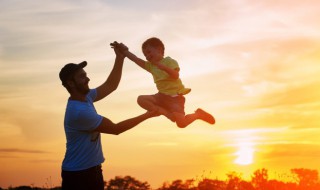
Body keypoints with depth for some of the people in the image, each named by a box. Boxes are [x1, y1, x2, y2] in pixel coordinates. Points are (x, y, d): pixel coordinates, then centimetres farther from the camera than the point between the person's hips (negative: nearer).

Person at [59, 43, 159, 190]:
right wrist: (147, 115, -14)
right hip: (77, 174, -9)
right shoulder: (79, 111, -25)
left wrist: (120, 58, 2)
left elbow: (110, 86, 14)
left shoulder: (85, 98, 4)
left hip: (92, 169, 9)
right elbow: (116, 129, -19)